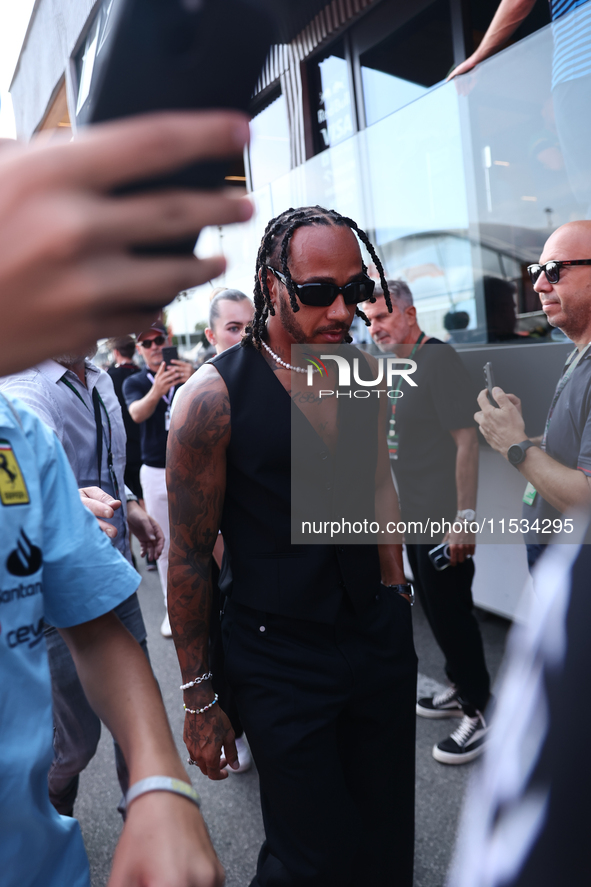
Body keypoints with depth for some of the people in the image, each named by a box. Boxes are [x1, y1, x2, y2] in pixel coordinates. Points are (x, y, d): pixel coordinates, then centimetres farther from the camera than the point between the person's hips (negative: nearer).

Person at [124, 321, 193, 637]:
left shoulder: (188, 373, -1)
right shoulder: (134, 382, 3)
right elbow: (137, 413, -20)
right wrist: (156, 391, -42)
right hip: (156, 473, 2)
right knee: (165, 546, 11)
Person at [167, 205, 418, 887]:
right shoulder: (214, 396, -15)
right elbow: (189, 556, -10)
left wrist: (395, 598, 13)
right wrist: (197, 700, -4)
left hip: (379, 637, 5)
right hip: (280, 660, -5)